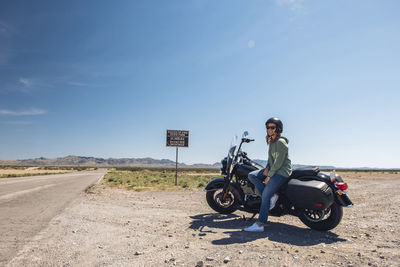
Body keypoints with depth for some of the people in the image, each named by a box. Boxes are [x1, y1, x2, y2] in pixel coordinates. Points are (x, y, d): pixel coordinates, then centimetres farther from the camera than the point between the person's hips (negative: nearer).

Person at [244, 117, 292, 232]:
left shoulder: (281, 142, -17)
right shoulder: (271, 141, 13)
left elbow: (278, 162, -19)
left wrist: (269, 176, -15)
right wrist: (267, 168, 2)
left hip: (282, 172, -10)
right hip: (273, 169, 10)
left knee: (266, 195, -16)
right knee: (251, 175, -3)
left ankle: (260, 224, -13)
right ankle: (271, 197, -6)